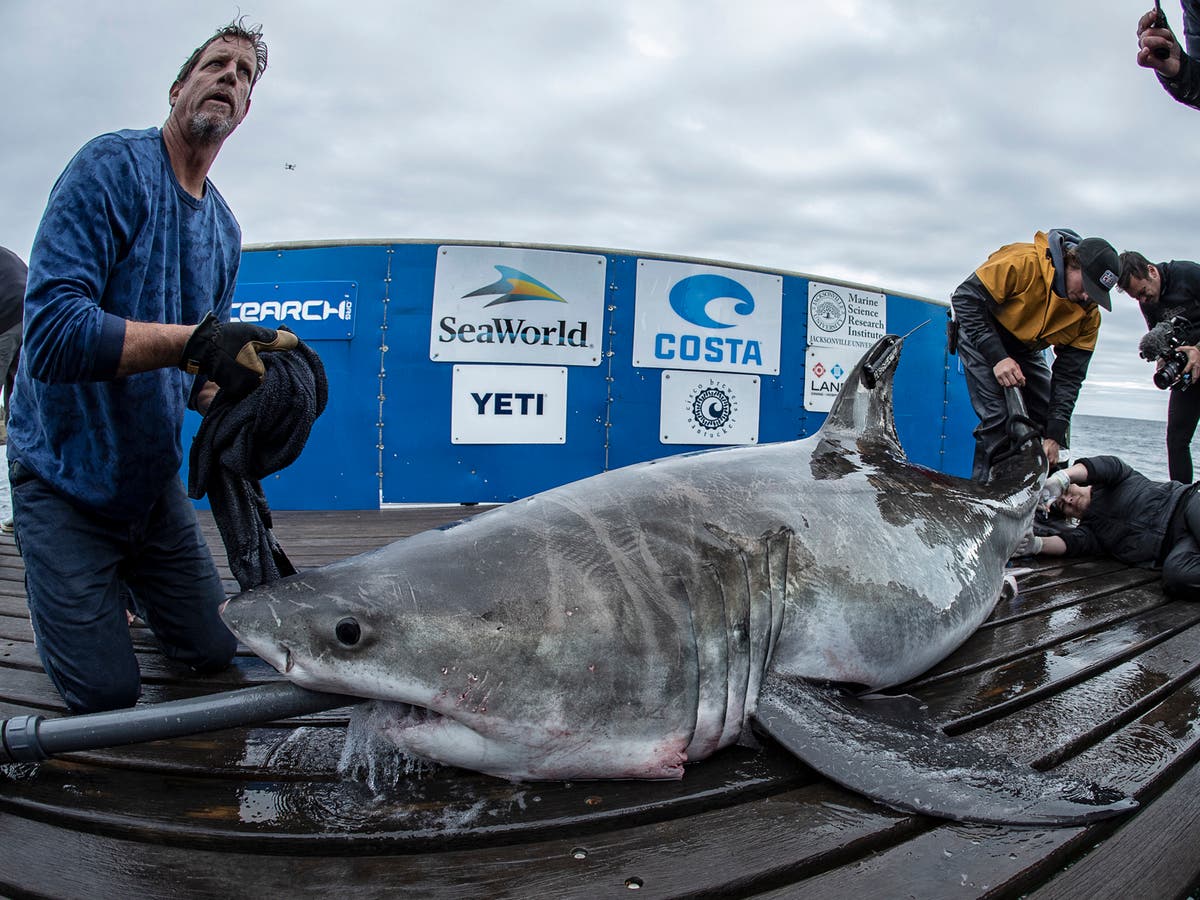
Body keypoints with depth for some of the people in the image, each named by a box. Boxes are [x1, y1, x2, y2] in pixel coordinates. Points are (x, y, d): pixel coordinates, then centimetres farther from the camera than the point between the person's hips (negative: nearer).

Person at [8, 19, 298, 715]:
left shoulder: (225, 232, 4)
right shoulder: (114, 166, -17)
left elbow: (196, 372, 8)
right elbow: (51, 333, -28)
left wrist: (231, 400, -15)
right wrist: (195, 338, -39)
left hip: (152, 478, 6)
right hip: (67, 474, -6)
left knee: (215, 650, 12)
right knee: (107, 691, -2)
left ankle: (125, 577, 38)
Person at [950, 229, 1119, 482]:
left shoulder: (1089, 314, -13)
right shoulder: (1024, 262, -32)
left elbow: (1069, 374, -12)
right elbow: (966, 298, -30)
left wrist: (1055, 435, -21)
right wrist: (997, 357, -36)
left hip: (1025, 350, 6)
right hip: (982, 337, -6)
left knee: (1050, 419, 0)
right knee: (999, 418, -21)